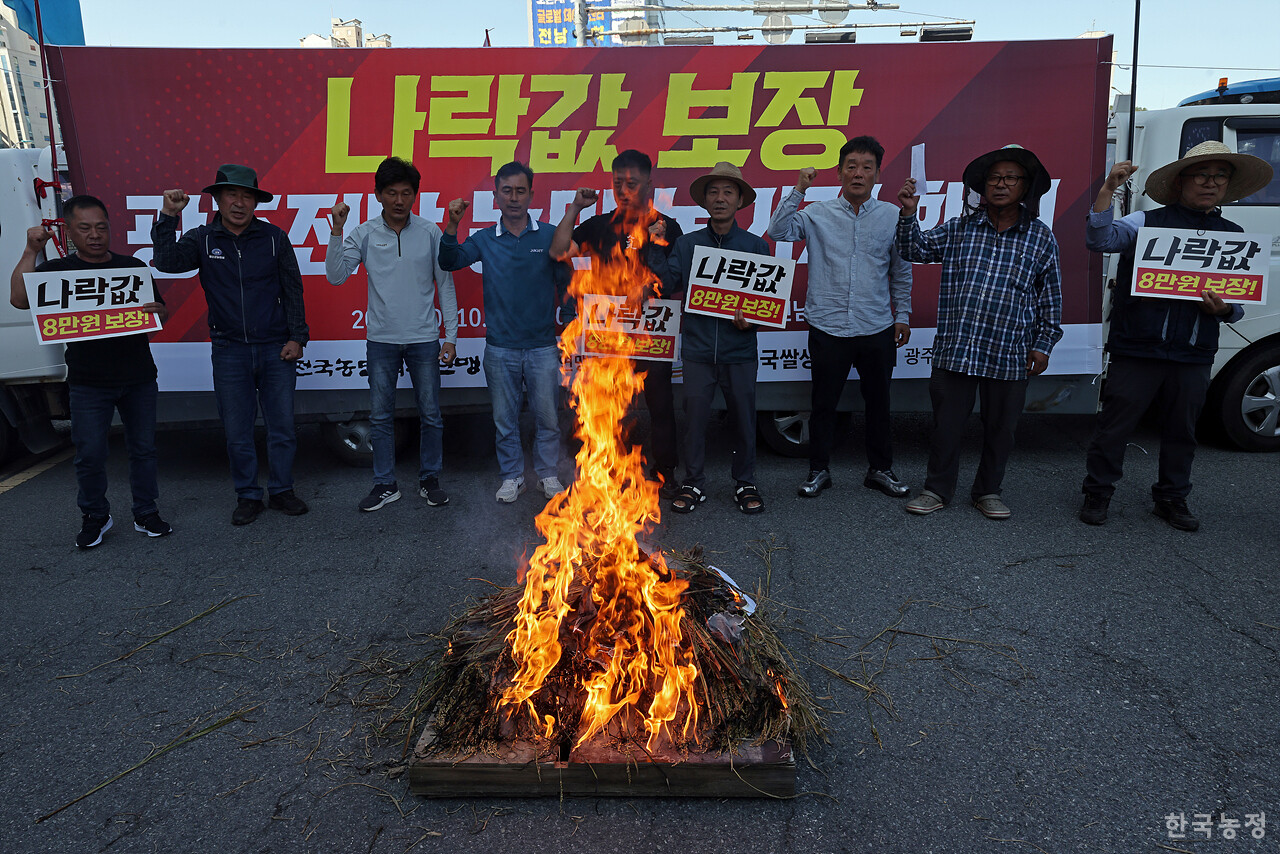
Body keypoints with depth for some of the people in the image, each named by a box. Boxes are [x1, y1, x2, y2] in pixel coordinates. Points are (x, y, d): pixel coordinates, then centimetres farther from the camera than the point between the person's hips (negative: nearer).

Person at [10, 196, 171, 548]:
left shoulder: (133, 266, 10)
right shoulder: (57, 270, 3)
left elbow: (161, 313, 12)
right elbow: (19, 299, -14)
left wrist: (158, 311, -12)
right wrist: (32, 251, -17)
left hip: (138, 377, 2)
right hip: (88, 383, -2)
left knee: (143, 448, 8)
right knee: (90, 455, 2)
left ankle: (146, 514, 19)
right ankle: (95, 518, 18)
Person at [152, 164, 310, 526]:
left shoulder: (273, 237, 2)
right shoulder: (202, 239, 3)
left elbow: (293, 289, 4)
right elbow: (167, 262, -12)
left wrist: (296, 336, -1)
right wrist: (168, 217, -20)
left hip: (276, 348, 0)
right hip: (229, 350, 1)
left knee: (282, 425, 6)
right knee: (237, 430, 7)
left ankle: (282, 490, 22)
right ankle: (248, 496, 21)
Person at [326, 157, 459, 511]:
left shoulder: (430, 232, -1)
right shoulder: (365, 234, 1)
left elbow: (445, 285, 2)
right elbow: (335, 276, -6)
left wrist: (451, 336, -1)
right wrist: (336, 231, -16)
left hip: (424, 339, -1)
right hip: (381, 340, 1)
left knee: (431, 415, 6)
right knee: (380, 417, 8)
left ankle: (429, 480, 22)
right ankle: (385, 485, 20)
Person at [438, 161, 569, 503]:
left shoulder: (550, 235, 1)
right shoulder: (485, 240, 4)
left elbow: (566, 285, 5)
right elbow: (448, 262, -4)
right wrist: (452, 226, -20)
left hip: (543, 346, -1)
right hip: (500, 348, 1)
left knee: (547, 417, 8)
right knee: (505, 419, 11)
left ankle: (548, 475, 26)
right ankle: (512, 477, 27)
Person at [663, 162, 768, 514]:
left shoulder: (756, 246, 7)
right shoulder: (686, 245, 9)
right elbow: (667, 288, 2)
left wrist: (751, 319, -13)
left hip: (740, 350, 0)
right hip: (697, 348, 0)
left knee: (743, 417, 6)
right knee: (695, 416, 3)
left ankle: (745, 483, 21)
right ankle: (693, 483, 17)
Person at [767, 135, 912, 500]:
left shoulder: (892, 216, 7)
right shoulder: (818, 214, 3)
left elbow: (901, 270, 14)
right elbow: (778, 231, -9)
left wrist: (903, 313, 12)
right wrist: (798, 190, -12)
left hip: (877, 330, 1)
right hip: (828, 329, -1)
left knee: (878, 402, 11)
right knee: (823, 403, 7)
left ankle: (880, 469, 27)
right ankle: (819, 470, 22)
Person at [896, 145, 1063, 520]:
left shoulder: (1041, 237, 6)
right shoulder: (959, 229, 7)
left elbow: (1050, 297, 9)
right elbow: (915, 250, 12)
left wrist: (1043, 345, 4)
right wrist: (909, 213, -4)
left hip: (1009, 357, 0)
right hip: (954, 350, 0)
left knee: (999, 429, 11)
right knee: (946, 424, 6)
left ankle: (988, 491, 28)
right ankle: (937, 489, 21)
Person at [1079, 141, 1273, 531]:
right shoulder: (1147, 222, 2)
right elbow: (1100, 240, -15)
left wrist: (1224, 309, -6)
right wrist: (1108, 189, -23)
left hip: (1194, 356, 4)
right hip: (1137, 349, -4)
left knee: (1182, 430, 14)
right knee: (1115, 424, 1)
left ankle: (1172, 498, 31)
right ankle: (1098, 493, 17)